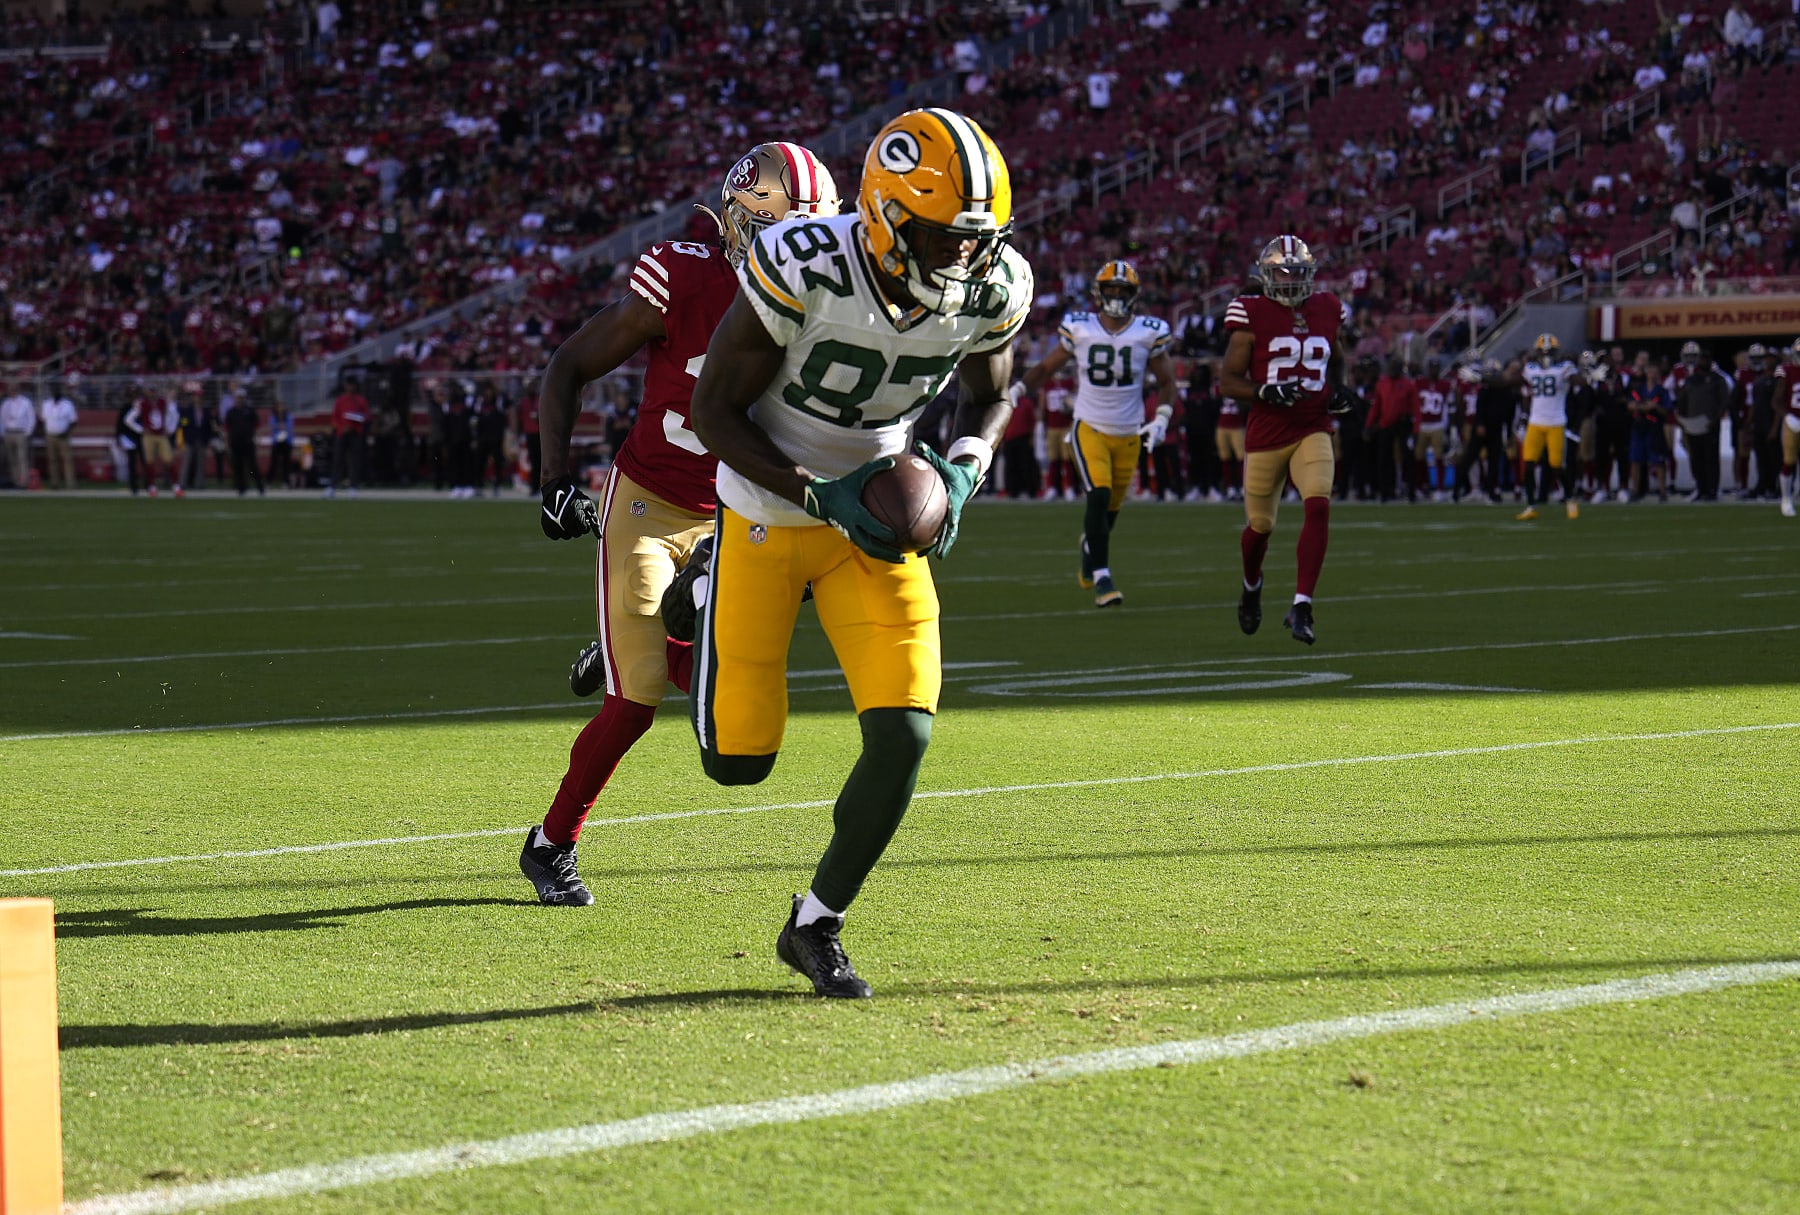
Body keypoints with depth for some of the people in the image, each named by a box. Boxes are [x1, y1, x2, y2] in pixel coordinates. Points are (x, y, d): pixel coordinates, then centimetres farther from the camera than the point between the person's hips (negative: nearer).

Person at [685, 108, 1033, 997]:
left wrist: (962, 471, -14)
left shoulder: (994, 289, -14)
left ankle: (816, 924, 11)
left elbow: (989, 397, 8)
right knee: (739, 761, 2)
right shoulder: (804, 270, -28)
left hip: (877, 528, 3)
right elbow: (714, 407, -17)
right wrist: (820, 496, -26)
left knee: (903, 736, -12)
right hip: (768, 516, -3)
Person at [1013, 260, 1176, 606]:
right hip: (1090, 430, -2)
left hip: (1128, 434, 2)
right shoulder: (1079, 330, -4)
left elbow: (1166, 381, 8)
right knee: (1099, 497, -20)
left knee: (1109, 509, 11)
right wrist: (1019, 388, -7)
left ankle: (1089, 560, 40)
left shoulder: (1148, 334, -3)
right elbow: (1048, 366, 9)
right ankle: (1101, 577, -17)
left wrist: (1161, 419, -7)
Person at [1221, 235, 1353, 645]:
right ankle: (1251, 585, 43)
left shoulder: (1326, 311, 6)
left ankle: (1301, 606, -20)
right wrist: (1265, 392, -23)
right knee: (1260, 524, 10)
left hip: (1313, 431, 2)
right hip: (1266, 434, -2)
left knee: (1319, 506, -21)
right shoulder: (1252, 317, -7)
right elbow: (1229, 380, -6)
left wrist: (1339, 389, 4)